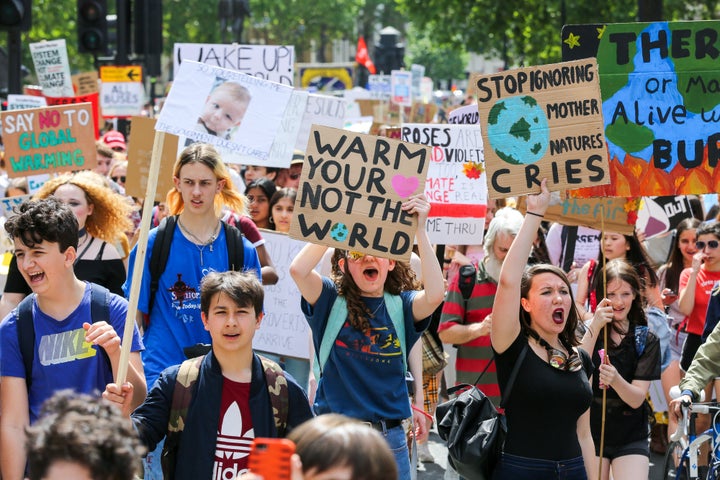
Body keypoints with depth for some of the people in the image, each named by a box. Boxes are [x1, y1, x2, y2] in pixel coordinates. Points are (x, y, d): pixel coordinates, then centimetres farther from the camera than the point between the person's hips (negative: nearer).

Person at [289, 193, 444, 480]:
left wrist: (419, 229, -19)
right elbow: (298, 269, -19)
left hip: (389, 437, 1)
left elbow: (435, 294, -19)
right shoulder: (331, 300, -1)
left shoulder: (401, 305, 2)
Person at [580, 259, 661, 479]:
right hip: (590, 434, 0)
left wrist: (615, 379, -28)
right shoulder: (585, 330, 0)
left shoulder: (646, 340, 3)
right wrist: (594, 327, -25)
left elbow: (637, 399, -7)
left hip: (630, 439, 1)